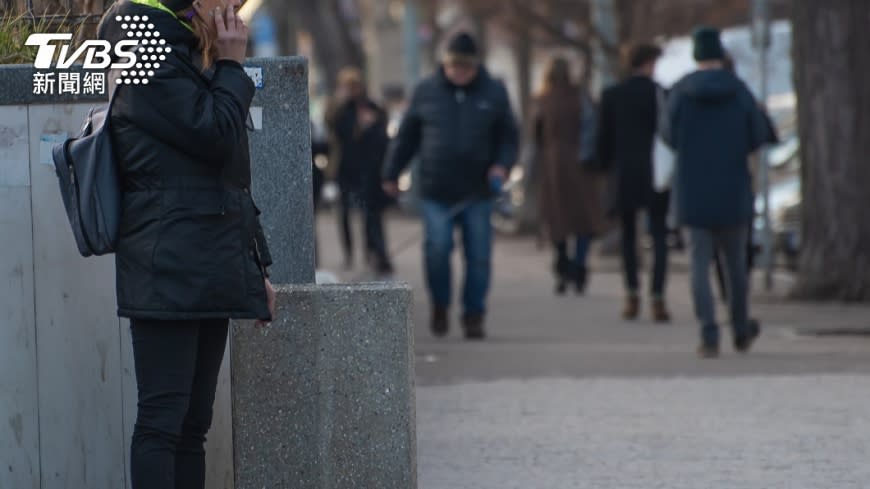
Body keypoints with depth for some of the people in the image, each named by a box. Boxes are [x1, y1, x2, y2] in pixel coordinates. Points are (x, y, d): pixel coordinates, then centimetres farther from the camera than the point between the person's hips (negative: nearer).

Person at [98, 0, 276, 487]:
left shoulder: (201, 73, 23)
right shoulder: (153, 72, -7)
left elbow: (234, 184, 25)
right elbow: (216, 136, -19)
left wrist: (258, 268, 22)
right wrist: (232, 67, -6)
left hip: (210, 277, 10)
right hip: (169, 277, -10)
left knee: (194, 424, 8)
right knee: (163, 420, -12)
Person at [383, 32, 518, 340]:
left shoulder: (493, 93, 5)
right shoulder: (427, 92, 6)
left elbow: (508, 137, 9)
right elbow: (407, 137, 13)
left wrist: (502, 165, -9)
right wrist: (392, 173, 13)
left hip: (477, 192, 1)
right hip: (437, 190, 0)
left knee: (479, 256, 0)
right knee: (438, 248, -12)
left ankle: (474, 315, 11)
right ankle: (440, 306, 10)